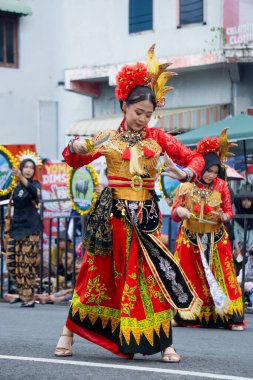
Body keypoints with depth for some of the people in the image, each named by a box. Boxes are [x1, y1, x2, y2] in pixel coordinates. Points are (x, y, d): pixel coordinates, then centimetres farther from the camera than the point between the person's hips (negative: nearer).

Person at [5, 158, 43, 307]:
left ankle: (29, 298, -4)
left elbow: (34, 192, -25)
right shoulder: (16, 188, 14)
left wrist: (21, 178, -41)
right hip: (16, 229, 5)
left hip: (30, 230, -5)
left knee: (27, 264, -9)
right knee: (12, 262, 0)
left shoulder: (35, 184, 0)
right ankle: (23, 293, 13)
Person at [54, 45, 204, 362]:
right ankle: (69, 331, 15)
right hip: (114, 213, -1)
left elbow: (194, 158, 8)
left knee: (153, 273, -5)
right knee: (100, 271, 2)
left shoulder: (157, 138, 6)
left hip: (145, 214, 1)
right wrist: (76, 148, -10)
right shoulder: (107, 139, 4)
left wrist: (187, 173, -13)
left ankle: (164, 342, 0)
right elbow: (74, 161, 13)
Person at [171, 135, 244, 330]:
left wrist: (222, 216, -18)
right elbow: (175, 212, 1)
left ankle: (230, 317, -2)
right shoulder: (186, 186, -3)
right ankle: (182, 316, 12)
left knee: (220, 277, -4)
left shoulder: (221, 186, 0)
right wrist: (180, 211, -22)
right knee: (188, 277, 1)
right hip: (190, 239, 0)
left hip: (216, 240, 0)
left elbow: (229, 212, 4)